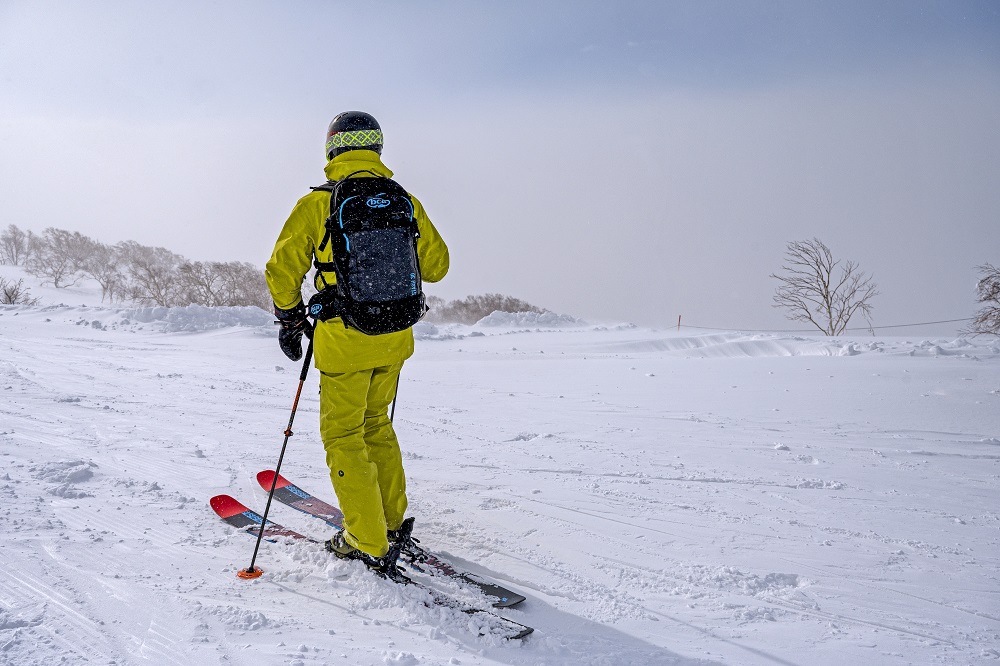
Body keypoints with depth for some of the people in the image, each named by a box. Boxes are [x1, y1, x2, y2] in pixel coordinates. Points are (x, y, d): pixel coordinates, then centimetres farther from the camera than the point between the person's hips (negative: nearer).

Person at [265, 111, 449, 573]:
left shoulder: (317, 204, -9)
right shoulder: (405, 201, 1)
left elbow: (283, 269, -5)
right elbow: (436, 264, 9)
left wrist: (290, 320, 11)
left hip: (344, 340, -4)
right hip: (396, 335, 5)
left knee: (343, 433, 9)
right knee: (375, 421, 24)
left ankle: (368, 544, 11)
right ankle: (392, 518, 32)